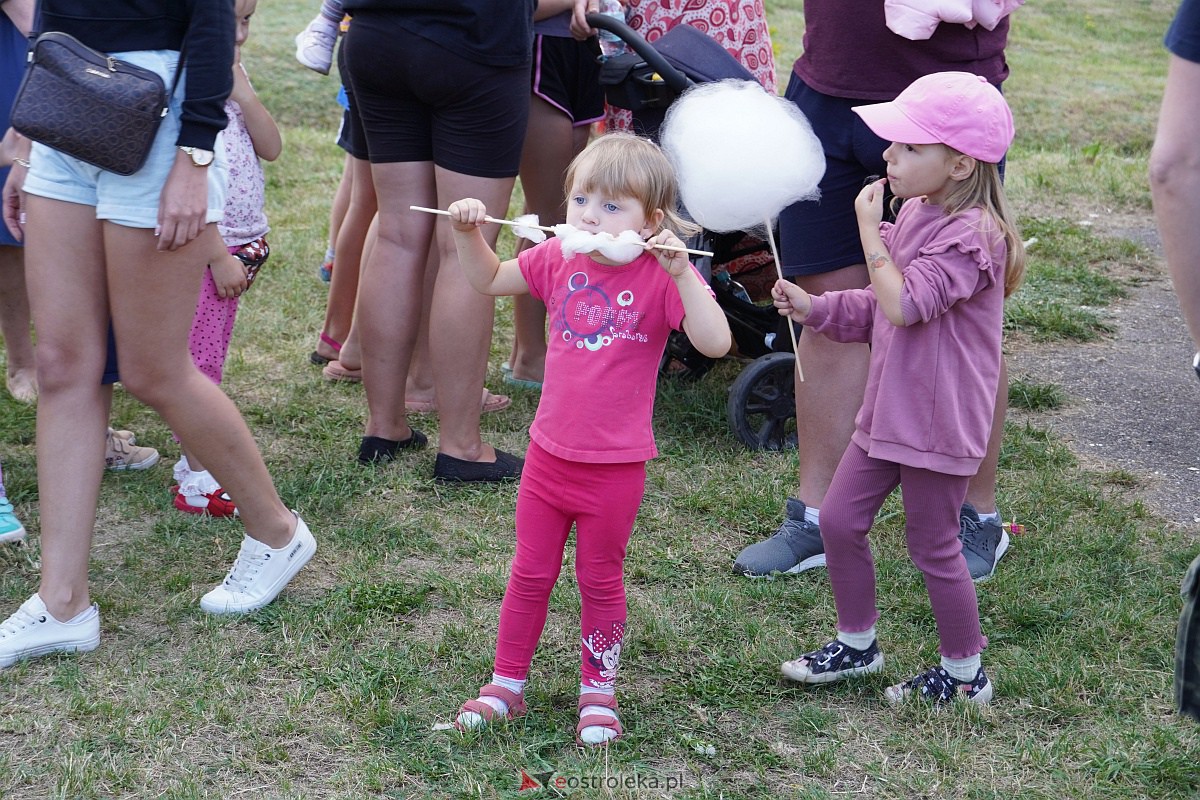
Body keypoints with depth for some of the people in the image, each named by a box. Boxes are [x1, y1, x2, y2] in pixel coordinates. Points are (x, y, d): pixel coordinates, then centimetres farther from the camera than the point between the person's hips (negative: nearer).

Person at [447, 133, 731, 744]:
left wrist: (679, 271, -38)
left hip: (615, 465, -4)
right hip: (549, 453, 4)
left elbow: (714, 343, -29)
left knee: (600, 581, 14)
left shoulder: (661, 277, -16)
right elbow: (488, 279, 12)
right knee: (530, 575, 16)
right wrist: (468, 231, -5)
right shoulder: (558, 260, -3)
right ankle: (506, 684, 30)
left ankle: (597, 691, 32)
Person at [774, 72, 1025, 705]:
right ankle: (856, 644, 31)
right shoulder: (915, 213, 7)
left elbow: (903, 304, -30)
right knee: (839, 520, 12)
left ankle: (965, 673, 23)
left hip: (938, 419, -9)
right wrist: (813, 308, 5)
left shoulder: (972, 233, -21)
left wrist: (869, 230, -22)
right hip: (889, 408, 9)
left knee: (932, 546, 4)